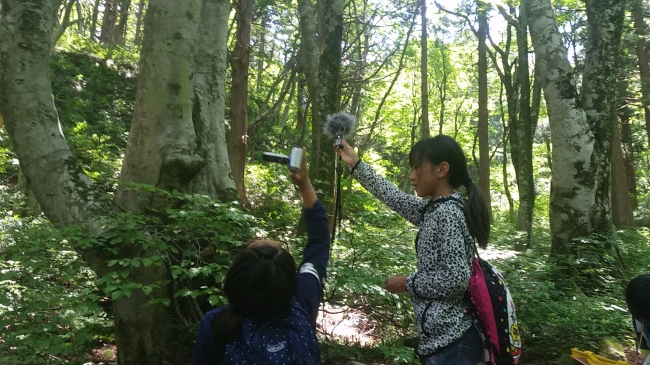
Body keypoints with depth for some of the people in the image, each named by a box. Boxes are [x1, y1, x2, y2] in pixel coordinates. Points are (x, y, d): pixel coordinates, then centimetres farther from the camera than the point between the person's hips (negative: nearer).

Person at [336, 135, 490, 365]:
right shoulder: (435, 209, 8)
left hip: (451, 340, -9)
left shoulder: (448, 213, -19)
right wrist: (356, 164, 21)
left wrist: (408, 283, -11)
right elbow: (394, 197, 19)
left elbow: (457, 279, -24)